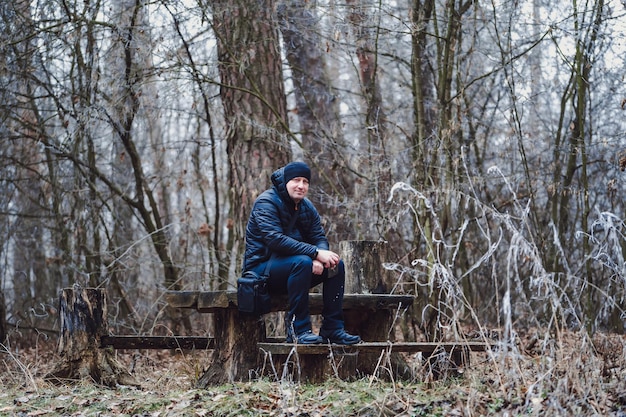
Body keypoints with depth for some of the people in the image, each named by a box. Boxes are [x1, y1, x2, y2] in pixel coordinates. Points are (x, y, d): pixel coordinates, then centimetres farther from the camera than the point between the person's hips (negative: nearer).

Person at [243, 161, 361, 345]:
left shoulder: (307, 207, 11)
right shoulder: (267, 202, -14)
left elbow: (320, 238, 3)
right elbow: (275, 240, -28)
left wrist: (319, 260, -22)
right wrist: (316, 253, -32)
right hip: (261, 268, -8)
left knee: (336, 264, -8)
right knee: (302, 262, -34)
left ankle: (332, 328, -9)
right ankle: (299, 329, -31)